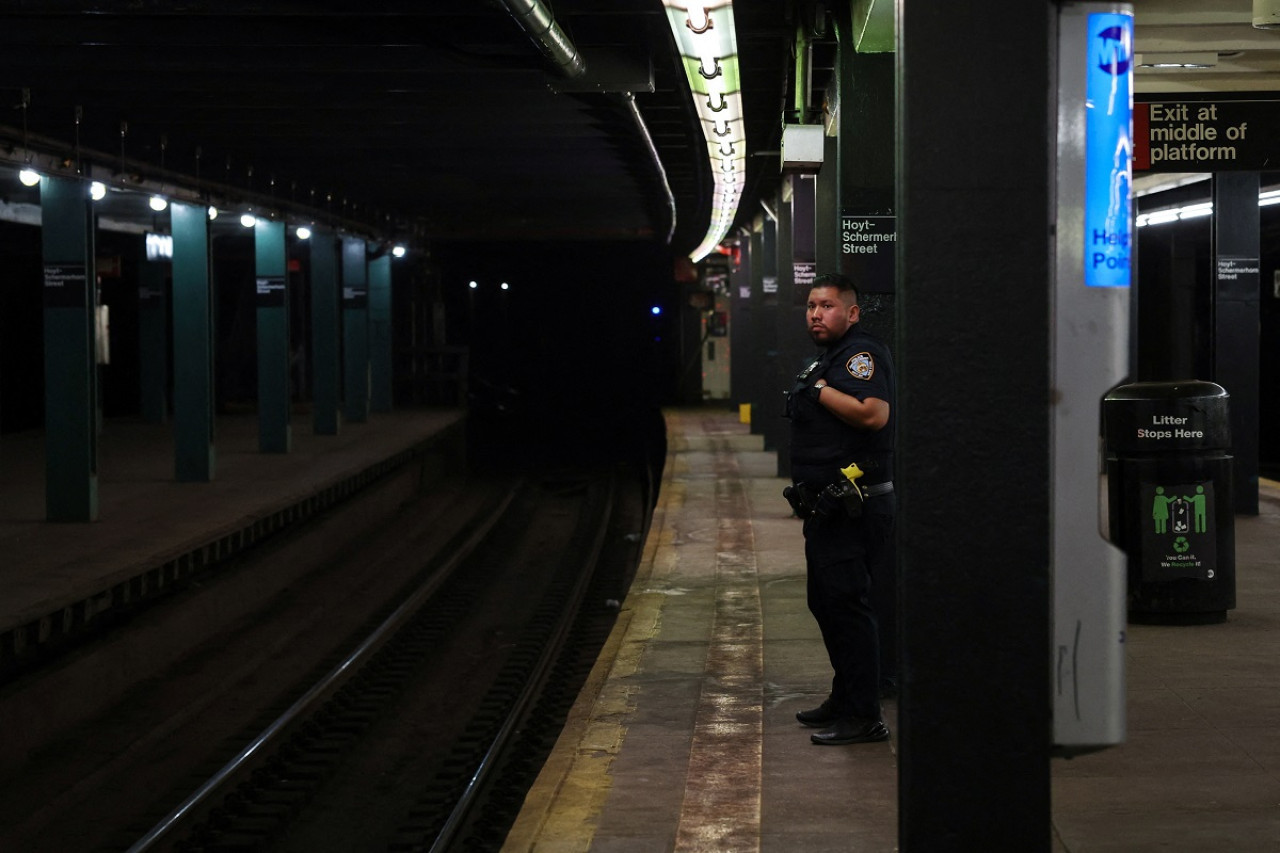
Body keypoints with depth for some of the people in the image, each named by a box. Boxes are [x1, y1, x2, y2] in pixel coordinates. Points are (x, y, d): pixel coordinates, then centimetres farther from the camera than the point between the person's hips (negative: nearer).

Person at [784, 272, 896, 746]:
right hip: (828, 506, 11)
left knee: (846, 604, -11)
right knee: (825, 601, 18)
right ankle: (845, 698, 29)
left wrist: (819, 390, -19)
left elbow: (874, 413, -29)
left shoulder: (862, 354, -13)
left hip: (853, 506, -11)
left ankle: (864, 717, -8)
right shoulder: (825, 359, 20)